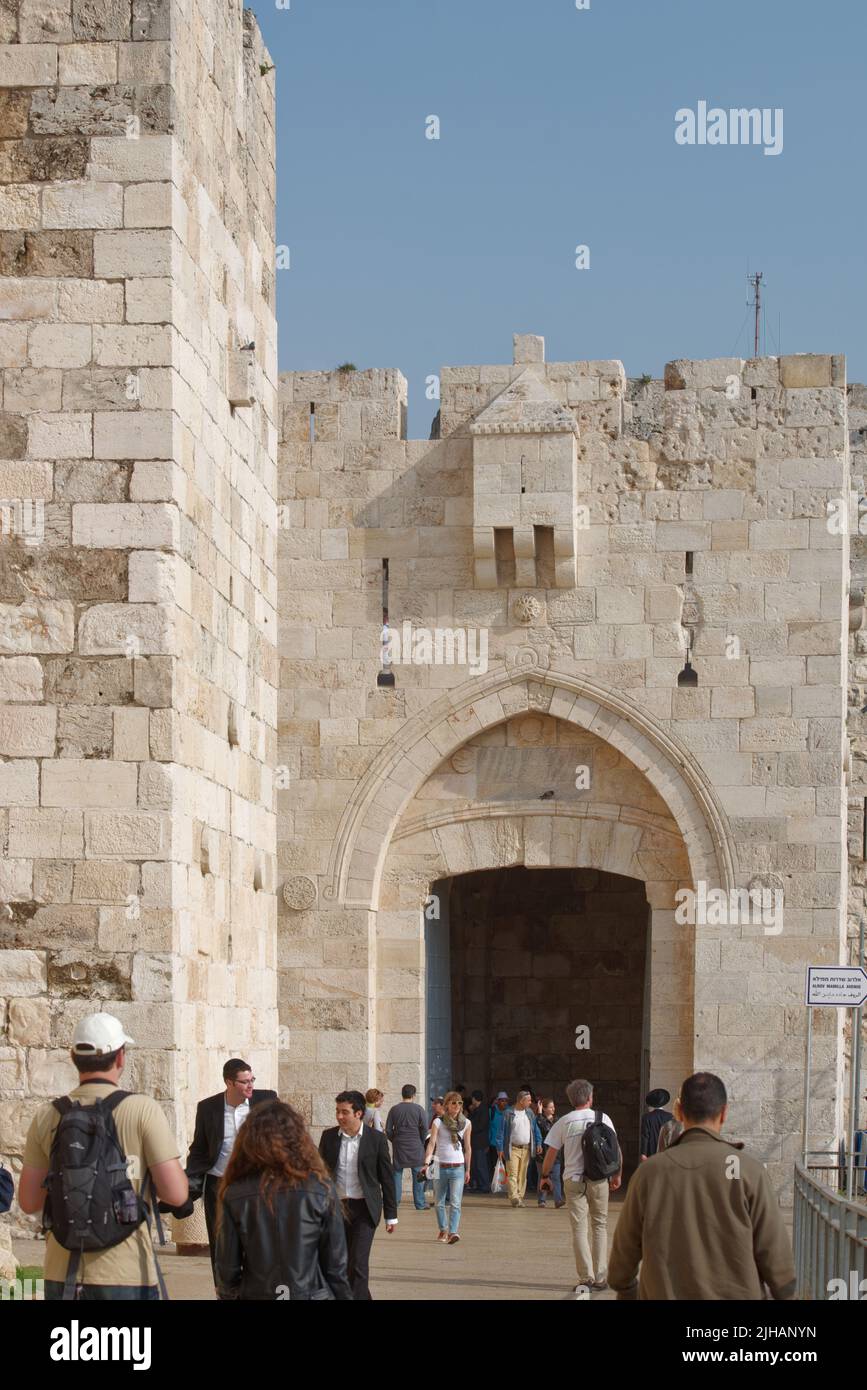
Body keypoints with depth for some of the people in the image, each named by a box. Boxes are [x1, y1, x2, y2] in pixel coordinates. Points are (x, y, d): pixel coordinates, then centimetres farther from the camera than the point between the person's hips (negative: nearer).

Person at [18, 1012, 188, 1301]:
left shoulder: (47, 1117, 2)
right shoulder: (143, 1111, -7)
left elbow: (29, 1202, 5)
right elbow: (176, 1195, -11)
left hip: (62, 1275, 3)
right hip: (124, 1276, -3)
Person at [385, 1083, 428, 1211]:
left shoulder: (394, 1109, 2)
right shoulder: (418, 1109, -3)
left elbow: (388, 1130, 1)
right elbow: (424, 1128, -5)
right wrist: (422, 1142, 9)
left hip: (398, 1147, 1)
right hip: (416, 1147, -1)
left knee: (397, 1174, 7)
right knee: (418, 1175, 3)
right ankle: (419, 1204, 3)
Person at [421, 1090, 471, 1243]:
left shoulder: (466, 1123, 4)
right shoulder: (438, 1122, -3)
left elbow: (467, 1148, 11)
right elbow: (431, 1143, -10)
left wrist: (467, 1170, 13)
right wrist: (427, 1162, -24)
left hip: (458, 1168, 0)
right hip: (440, 1167, 0)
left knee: (455, 1202, -13)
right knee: (440, 1202, 12)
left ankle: (453, 1232, -19)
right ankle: (443, 1229, 30)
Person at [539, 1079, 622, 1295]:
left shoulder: (564, 1122, -2)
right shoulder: (603, 1118, 0)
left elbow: (551, 1152, 1)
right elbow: (616, 1149, 2)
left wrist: (545, 1176, 14)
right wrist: (618, 1175, 14)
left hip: (574, 1180, -1)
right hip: (599, 1180, 1)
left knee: (579, 1228, 3)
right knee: (600, 1226, 11)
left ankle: (586, 1277, -2)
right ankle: (601, 1277, 10)